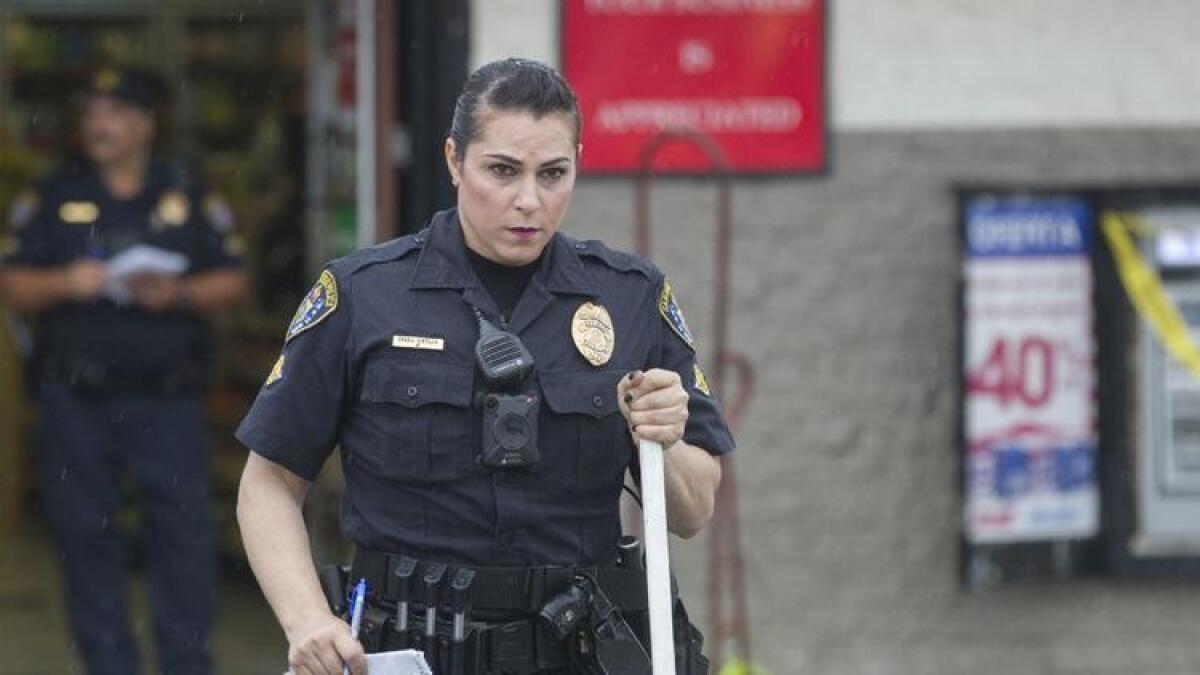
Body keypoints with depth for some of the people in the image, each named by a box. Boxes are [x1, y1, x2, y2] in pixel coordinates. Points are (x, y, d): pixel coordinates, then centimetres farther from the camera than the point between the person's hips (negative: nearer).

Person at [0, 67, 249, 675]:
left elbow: (232, 282, 7)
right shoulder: (53, 199, 10)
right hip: (76, 396, 1)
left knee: (184, 526, -6)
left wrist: (179, 292, -11)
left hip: (167, 394, 0)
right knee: (85, 530, 2)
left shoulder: (189, 199, 10)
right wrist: (66, 283, -13)